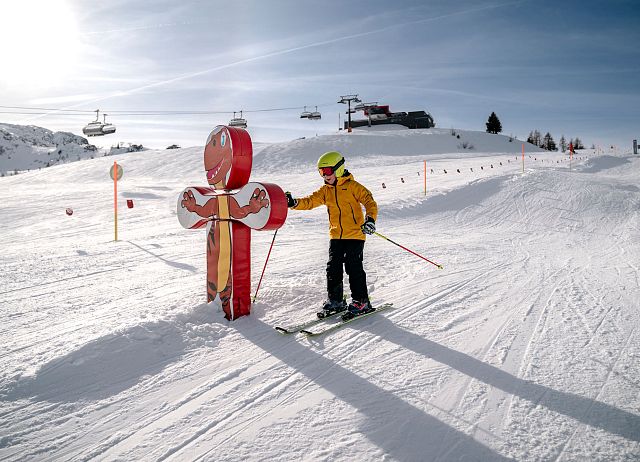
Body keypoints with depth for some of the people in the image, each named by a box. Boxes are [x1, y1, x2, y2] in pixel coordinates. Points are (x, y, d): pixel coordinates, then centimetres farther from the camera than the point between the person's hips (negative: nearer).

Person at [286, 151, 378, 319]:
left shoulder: (352, 186, -7)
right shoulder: (325, 190, 10)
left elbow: (369, 201, -11)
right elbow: (310, 201, 4)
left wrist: (370, 219, -27)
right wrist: (294, 203, -15)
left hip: (355, 235, -6)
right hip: (336, 236, 6)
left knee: (353, 267, -7)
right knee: (333, 268, 5)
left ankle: (361, 302, 5)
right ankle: (335, 301, 17)